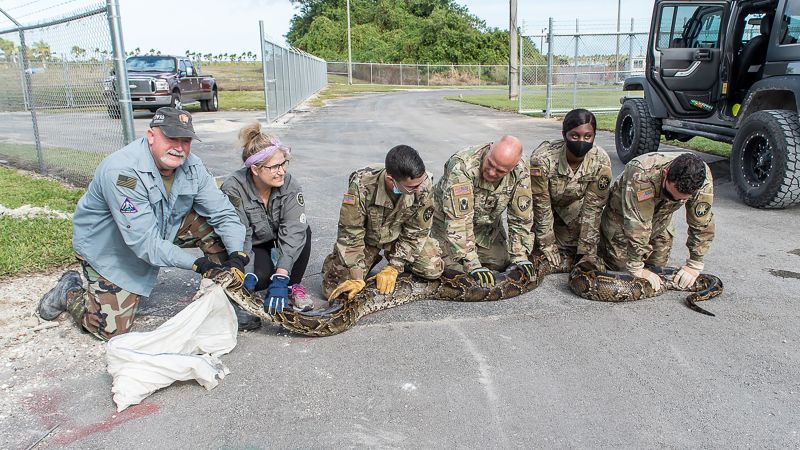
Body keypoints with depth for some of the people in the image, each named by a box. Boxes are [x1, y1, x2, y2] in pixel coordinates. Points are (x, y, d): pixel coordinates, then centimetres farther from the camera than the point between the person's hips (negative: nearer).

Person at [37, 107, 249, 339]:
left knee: (211, 224, -15)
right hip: (107, 248, -5)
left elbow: (224, 213, -13)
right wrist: (194, 263, -39)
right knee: (113, 329, -6)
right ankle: (70, 292, 23)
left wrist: (237, 254, -29)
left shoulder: (192, 166, -15)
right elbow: (145, 242, -37)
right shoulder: (122, 172, -34)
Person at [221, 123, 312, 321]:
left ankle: (293, 285, -10)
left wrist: (280, 278, -43)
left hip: (276, 237, 3)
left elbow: (293, 231, -33)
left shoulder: (289, 184, -25)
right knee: (263, 274, -33)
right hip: (250, 245, -3)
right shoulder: (233, 189, -30)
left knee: (302, 230, -29)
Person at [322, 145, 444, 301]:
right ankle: (372, 258, 14)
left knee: (433, 269, -14)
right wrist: (357, 278, -28)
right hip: (366, 237, -2)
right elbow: (350, 234, -26)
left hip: (399, 235, 2)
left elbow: (416, 231, -16)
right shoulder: (362, 186, -38)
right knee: (334, 288, -13)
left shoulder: (423, 184, -29)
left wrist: (393, 268, -20)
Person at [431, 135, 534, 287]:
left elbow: (521, 218, -12)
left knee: (500, 264, -2)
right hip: (449, 220, -4)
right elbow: (458, 219, -38)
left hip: (488, 224, 4)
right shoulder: (462, 166, -37)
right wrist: (473, 265, -38)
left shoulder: (521, 172, -22)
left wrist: (520, 257, -18)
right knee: (456, 269, -14)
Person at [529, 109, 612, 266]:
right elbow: (542, 206, -25)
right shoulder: (542, 159, -36)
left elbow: (593, 207, -19)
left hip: (573, 207, 2)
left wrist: (586, 251, -18)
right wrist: (548, 245, -18)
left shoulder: (601, 161, -28)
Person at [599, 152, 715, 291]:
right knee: (619, 265, -5)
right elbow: (636, 223, -41)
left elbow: (702, 224, -19)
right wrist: (636, 268, -36)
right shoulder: (641, 175, -45)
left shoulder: (703, 179, -30)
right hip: (622, 214, -4)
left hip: (660, 219, 4)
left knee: (658, 263, 2)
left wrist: (694, 265, -19)